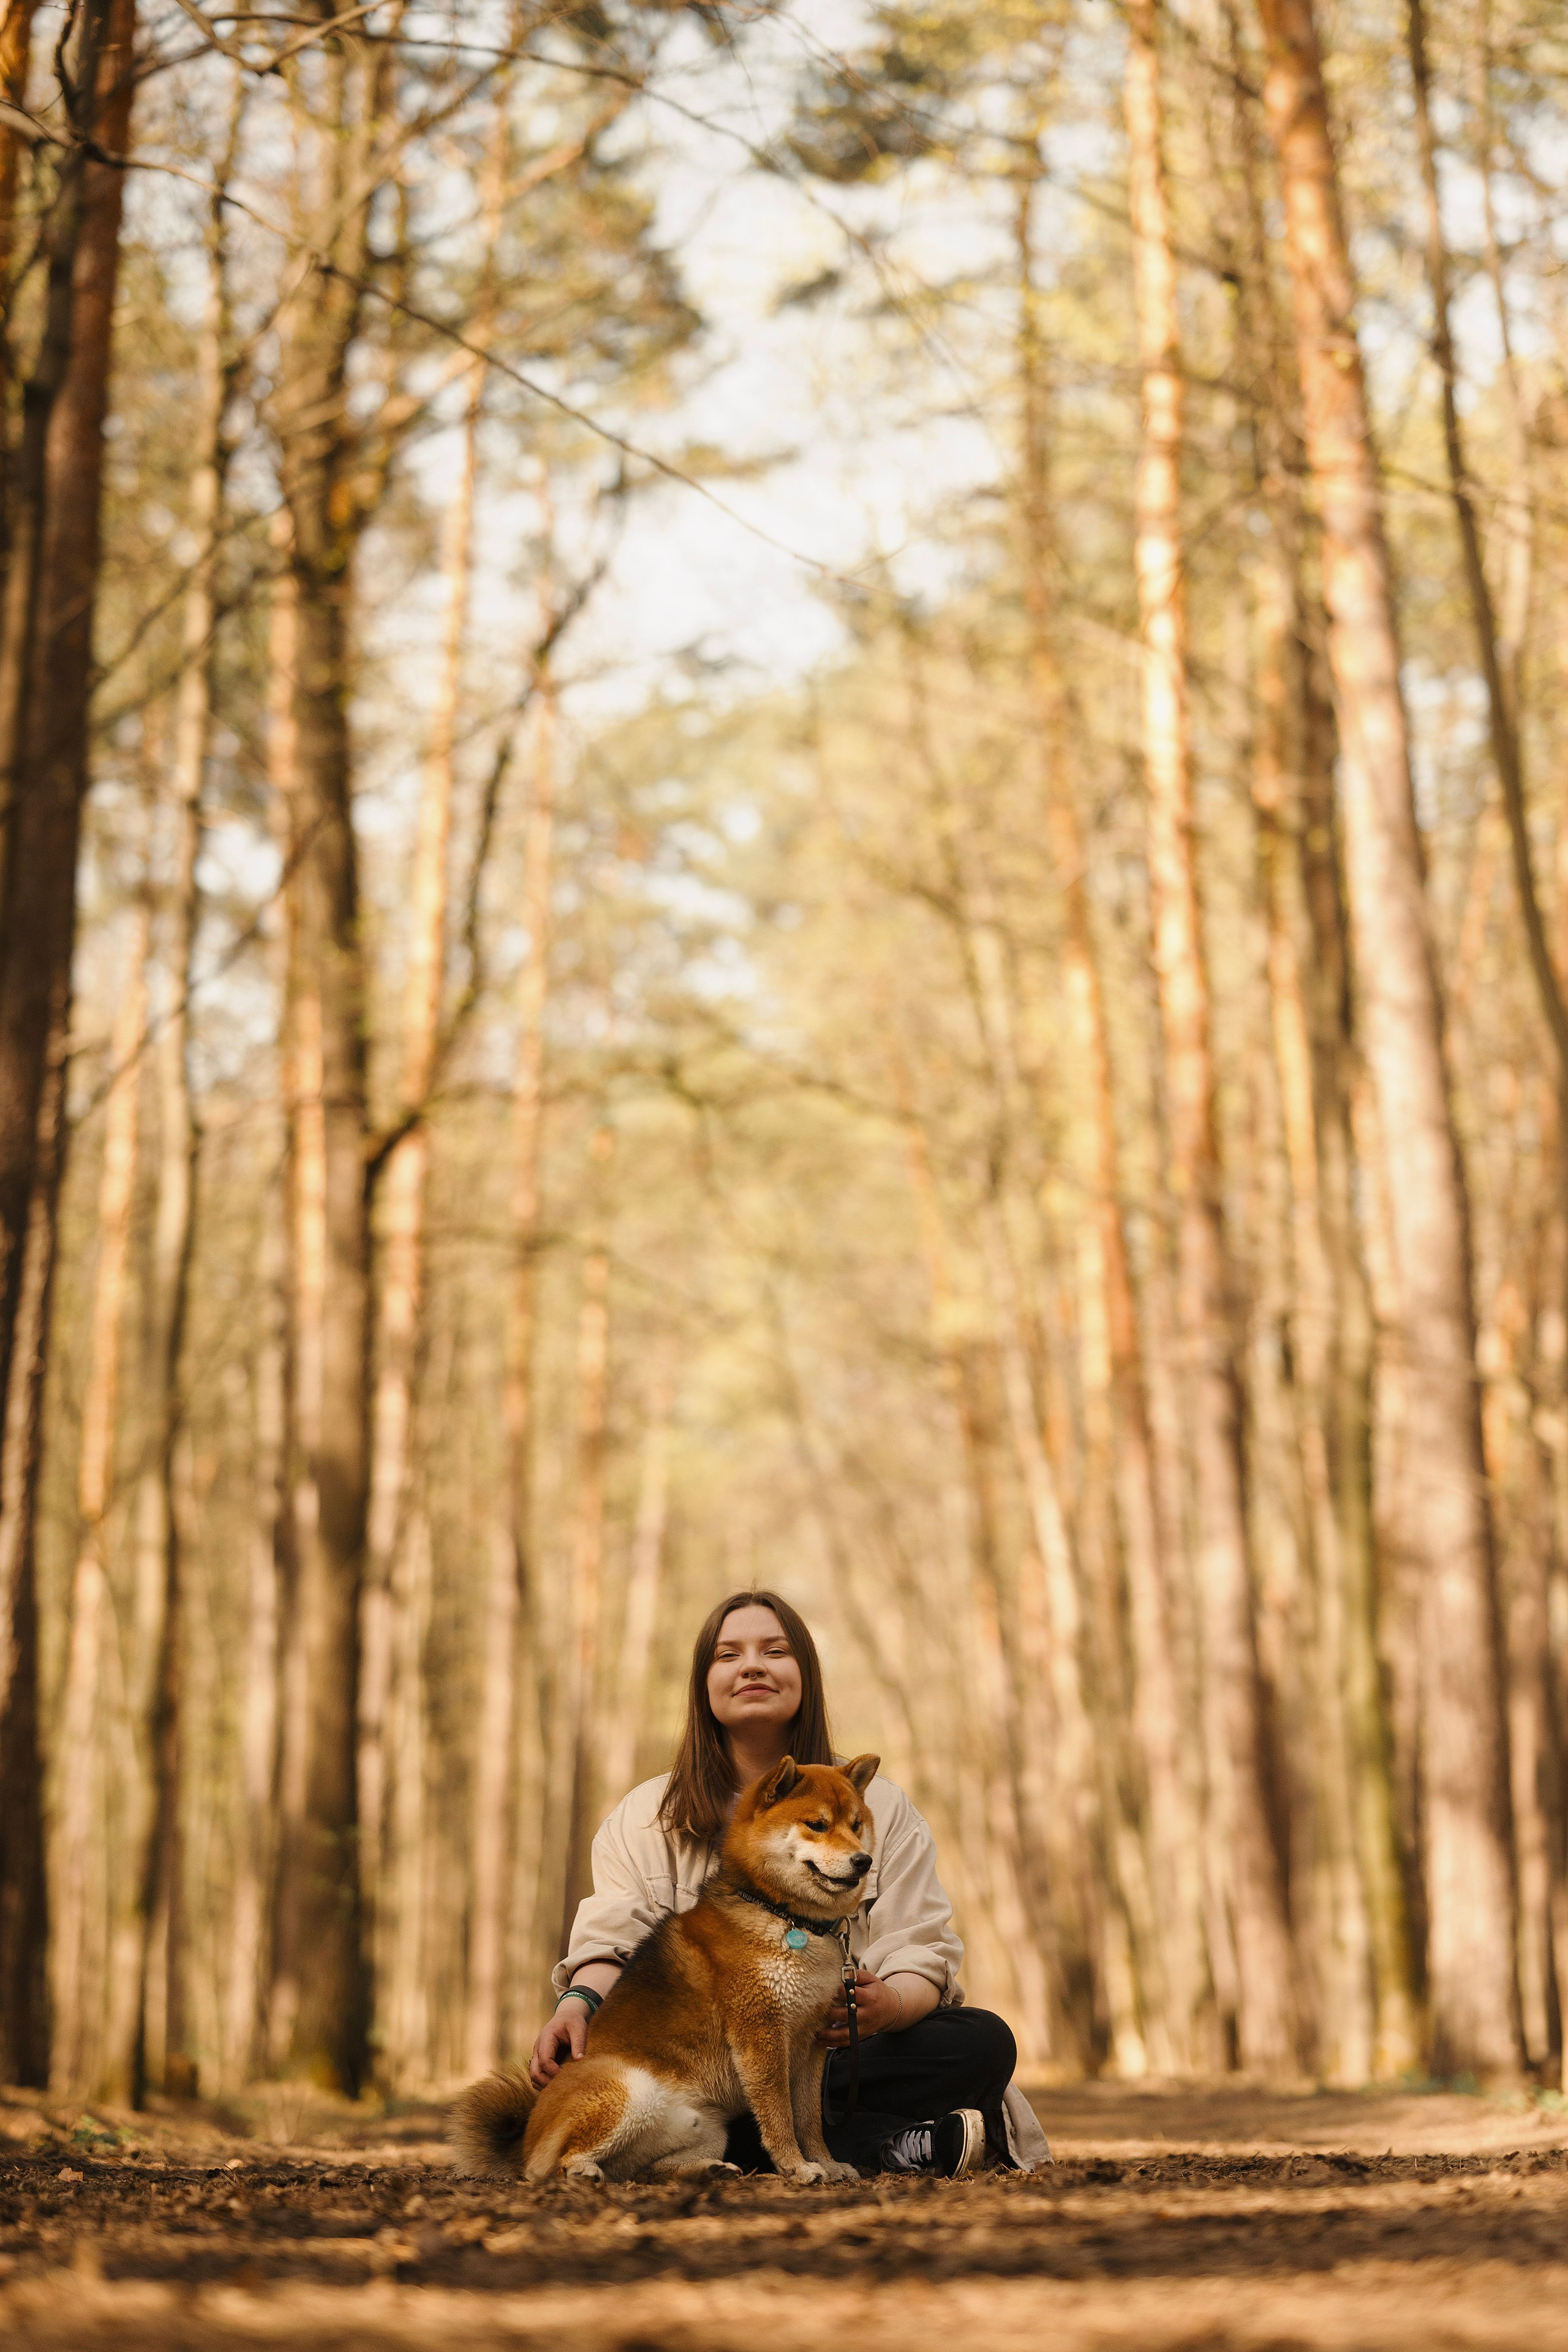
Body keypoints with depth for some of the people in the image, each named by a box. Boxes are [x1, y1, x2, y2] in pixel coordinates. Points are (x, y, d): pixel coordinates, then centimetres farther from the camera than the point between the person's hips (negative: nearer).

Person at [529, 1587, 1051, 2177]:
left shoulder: (880, 1807, 11)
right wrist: (579, 2004, -27)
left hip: (842, 2053, 0)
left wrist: (886, 2005, -24)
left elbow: (923, 1957, 0)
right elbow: (611, 1941, -2)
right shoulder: (645, 1818, 12)